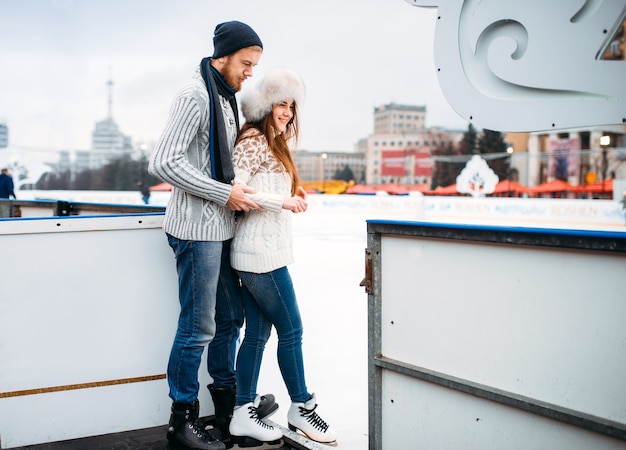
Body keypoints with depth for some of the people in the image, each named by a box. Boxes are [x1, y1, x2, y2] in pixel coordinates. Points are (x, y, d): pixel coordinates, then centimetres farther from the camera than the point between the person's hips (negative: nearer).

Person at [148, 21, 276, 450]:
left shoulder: (227, 97, 16)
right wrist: (225, 194, -18)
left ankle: (227, 400, 32)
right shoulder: (196, 96, -13)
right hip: (197, 229, -9)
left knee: (231, 317, 17)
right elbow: (164, 163, -21)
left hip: (221, 229, 9)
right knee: (198, 327, -2)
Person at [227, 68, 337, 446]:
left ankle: (244, 414, 18)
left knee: (257, 333, 11)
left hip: (265, 251, 10)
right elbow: (234, 190, -20)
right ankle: (302, 407, 17)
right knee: (291, 329, 1)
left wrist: (291, 194, 8)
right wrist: (282, 201, -19)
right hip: (260, 252, -10)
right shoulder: (253, 141, -12)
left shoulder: (274, 143, 18)